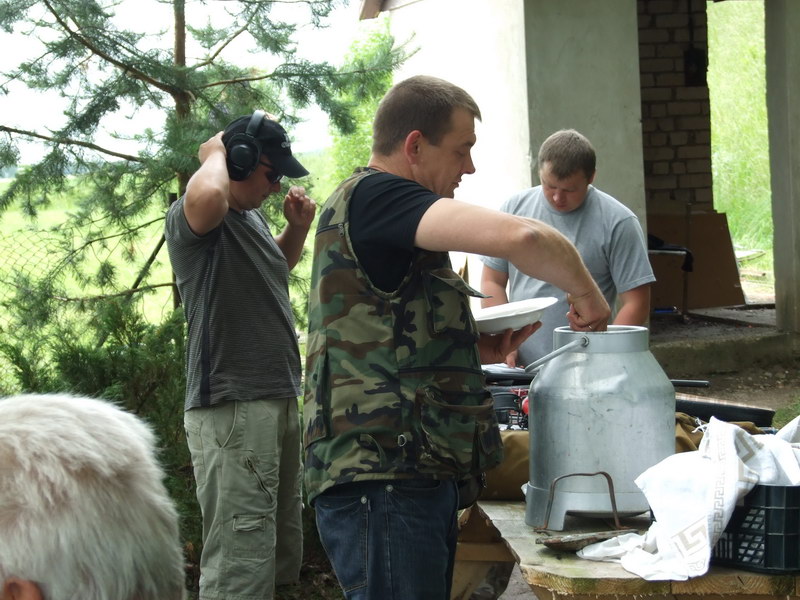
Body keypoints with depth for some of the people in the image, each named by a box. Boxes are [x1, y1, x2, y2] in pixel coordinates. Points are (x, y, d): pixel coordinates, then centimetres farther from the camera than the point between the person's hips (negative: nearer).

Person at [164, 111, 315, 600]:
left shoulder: (254, 216, 17)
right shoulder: (190, 217, -10)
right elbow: (206, 197, -36)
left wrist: (298, 228, 16)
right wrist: (215, 152, -14)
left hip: (281, 401, 10)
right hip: (232, 408, -10)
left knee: (285, 554, 16)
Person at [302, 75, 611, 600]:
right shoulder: (373, 195, -11)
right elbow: (516, 236, -25)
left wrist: (477, 348, 14)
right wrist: (586, 291, -8)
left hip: (422, 475, 11)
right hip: (381, 477, -11)